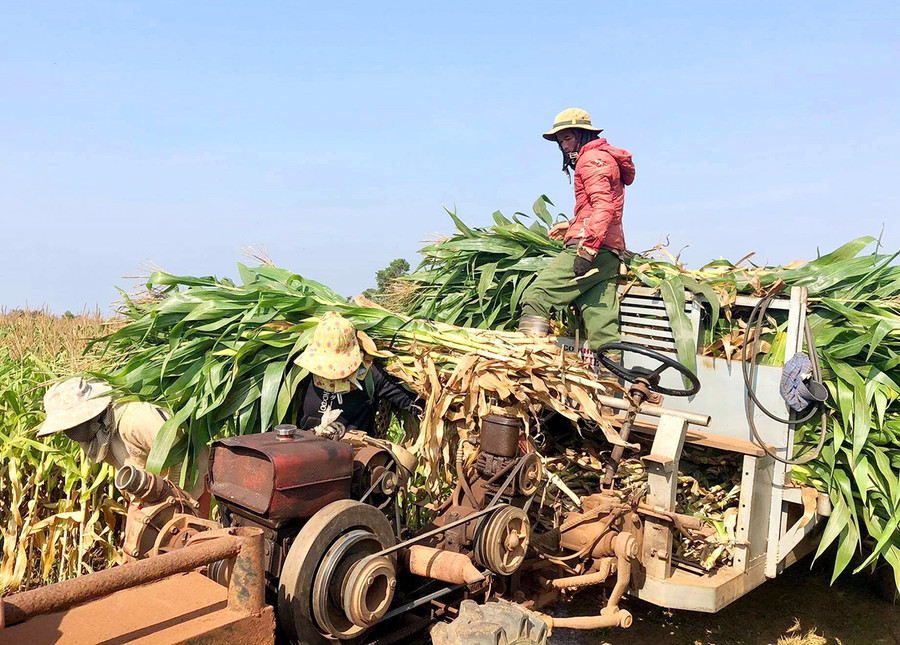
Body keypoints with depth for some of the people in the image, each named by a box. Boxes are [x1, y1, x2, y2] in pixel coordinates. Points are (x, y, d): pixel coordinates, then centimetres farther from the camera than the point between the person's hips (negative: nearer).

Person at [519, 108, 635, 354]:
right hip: (610, 254, 10)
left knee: (536, 297, -18)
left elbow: (603, 206, -16)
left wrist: (587, 248, -24)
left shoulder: (592, 158, -1)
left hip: (591, 249, -10)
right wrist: (572, 226, 32)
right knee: (601, 324, 4)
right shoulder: (606, 158, 31)